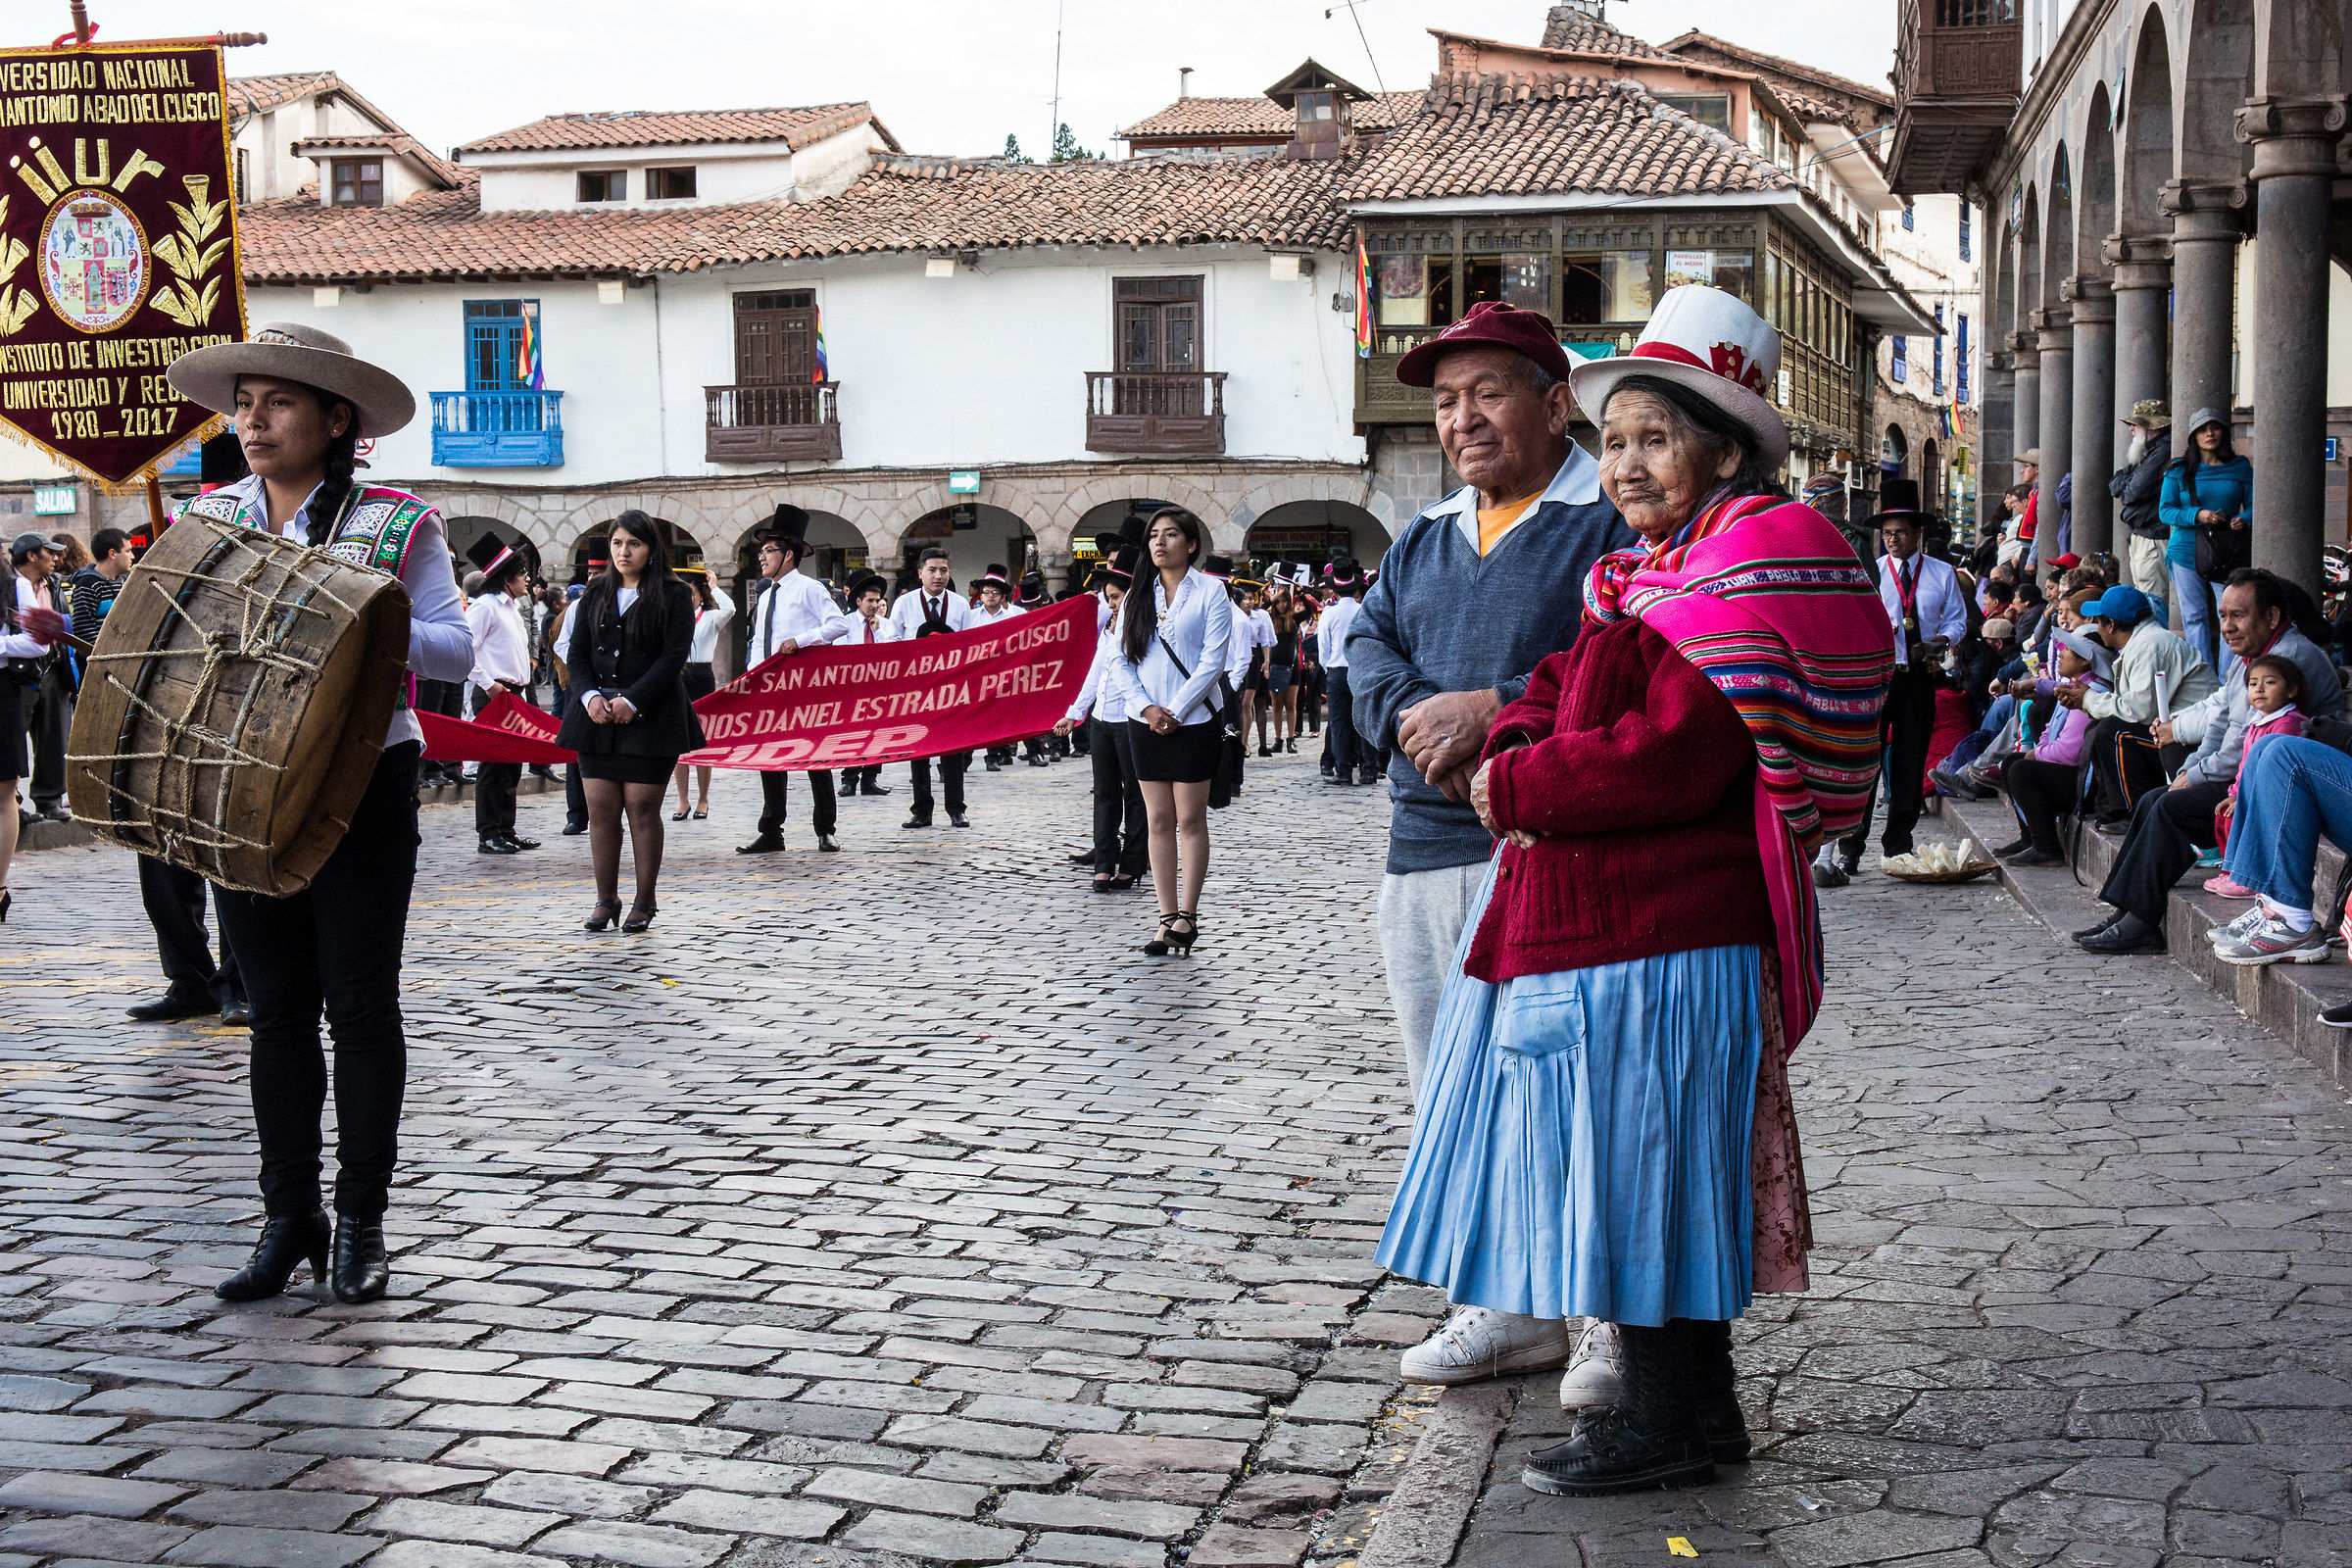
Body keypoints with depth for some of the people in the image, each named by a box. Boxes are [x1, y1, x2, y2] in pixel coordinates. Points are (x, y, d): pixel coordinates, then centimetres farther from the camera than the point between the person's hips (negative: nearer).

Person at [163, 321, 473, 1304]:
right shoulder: (205, 519, 9)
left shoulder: (396, 524, -3)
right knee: (275, 1007, 7)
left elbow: (454, 649, -10)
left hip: (362, 786, -3)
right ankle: (289, 1216, 17)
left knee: (360, 1002, 2)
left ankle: (361, 1219, 13)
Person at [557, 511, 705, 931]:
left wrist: (631, 701, -15)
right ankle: (606, 900, 10)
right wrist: (590, 697, -8)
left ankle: (645, 901, 7)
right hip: (597, 716, 4)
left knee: (643, 808, -3)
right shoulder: (596, 594, 14)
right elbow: (576, 653, 11)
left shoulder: (674, 596, 1)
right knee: (601, 809, 1)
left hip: (650, 718, -4)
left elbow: (674, 656, -8)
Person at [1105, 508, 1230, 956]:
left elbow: (1213, 659, -8)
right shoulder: (1136, 596, 11)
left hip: (1194, 721, -4)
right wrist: (1146, 707, -9)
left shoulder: (1210, 590, -1)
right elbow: (1120, 662, 7)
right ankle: (1168, 918, 6)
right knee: (1159, 821, 4)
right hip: (1145, 724, 4)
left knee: (1190, 820, -1)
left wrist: (1175, 710, -13)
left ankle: (1187, 916, 5)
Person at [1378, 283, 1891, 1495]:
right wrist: (1515, 751, -6)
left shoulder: (1748, 573, -13)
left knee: (1637, 1163, -3)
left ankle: (1672, 1418, 8)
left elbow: (1673, 759, -23)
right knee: (1625, 1172, 16)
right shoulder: (1648, 577, 18)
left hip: (1656, 937, -10)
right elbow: (1554, 693, 17)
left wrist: (1518, 790, -14)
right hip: (1586, 922, 10)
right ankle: (1687, 1395, 28)